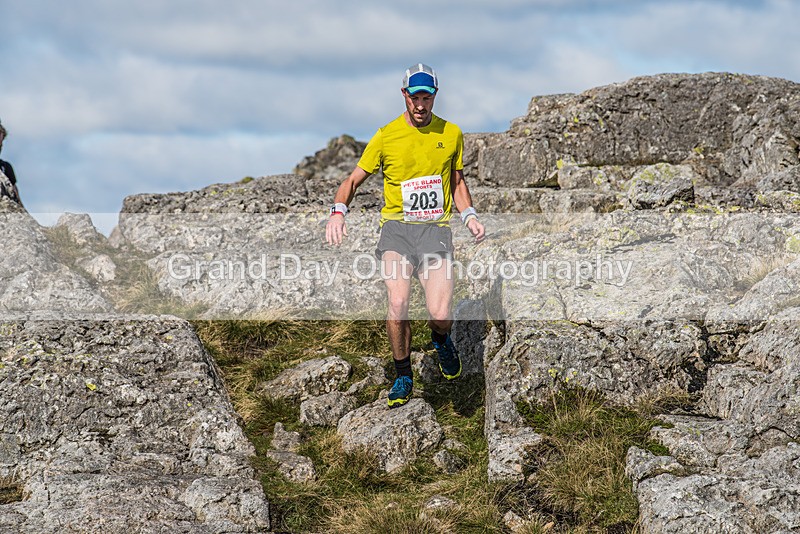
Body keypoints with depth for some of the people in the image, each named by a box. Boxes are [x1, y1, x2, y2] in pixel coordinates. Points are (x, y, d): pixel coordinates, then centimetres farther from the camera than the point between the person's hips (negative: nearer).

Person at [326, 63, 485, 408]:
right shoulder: (386, 136, 2)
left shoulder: (451, 134, 8)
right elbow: (354, 180, 8)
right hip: (397, 227, -1)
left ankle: (441, 340, 22)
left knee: (440, 315, -18)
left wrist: (469, 215, 5)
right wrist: (339, 210, -12)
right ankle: (403, 376, 0)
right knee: (398, 303, -24)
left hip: (436, 229, 1)